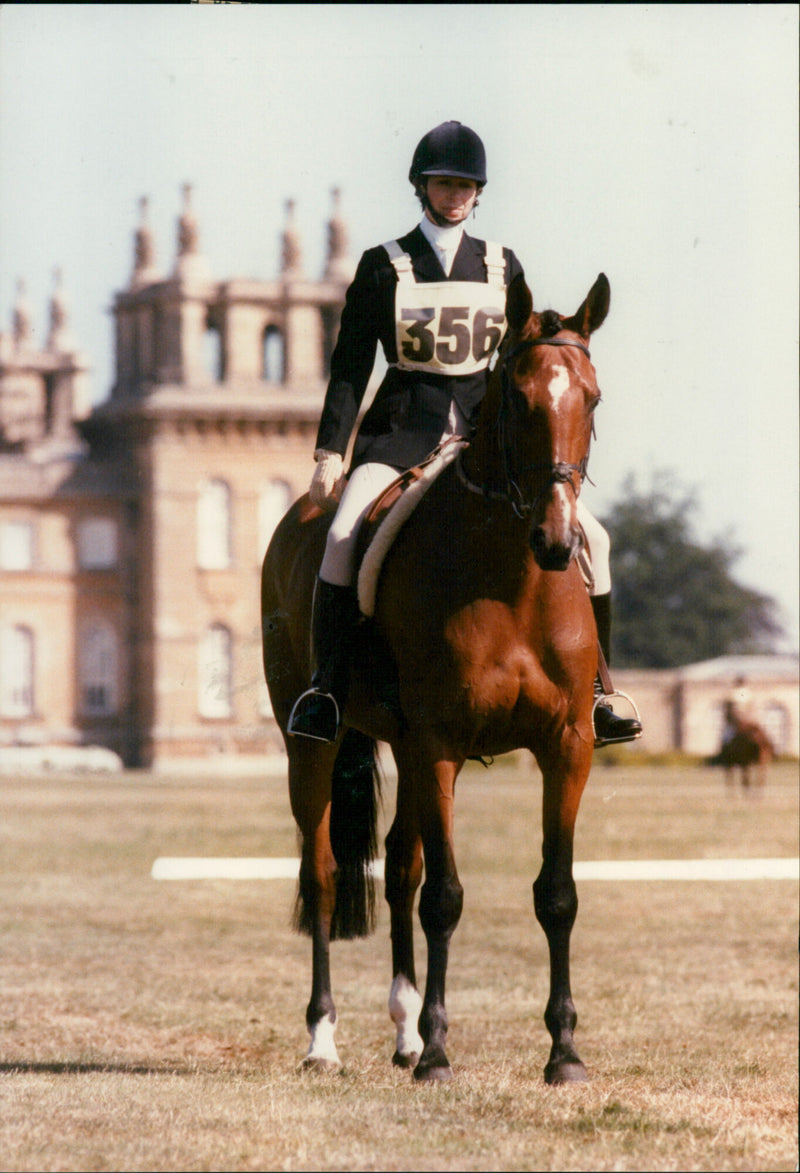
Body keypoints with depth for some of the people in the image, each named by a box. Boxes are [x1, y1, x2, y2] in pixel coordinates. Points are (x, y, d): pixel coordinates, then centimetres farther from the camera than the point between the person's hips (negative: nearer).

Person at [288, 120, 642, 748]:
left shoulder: (502, 266, 11)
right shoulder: (382, 266, 3)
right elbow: (350, 366, 1)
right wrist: (331, 452, -8)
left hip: (485, 427, 3)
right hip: (403, 429, -3)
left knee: (589, 535, -11)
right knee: (346, 532, -31)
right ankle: (327, 688, -22)